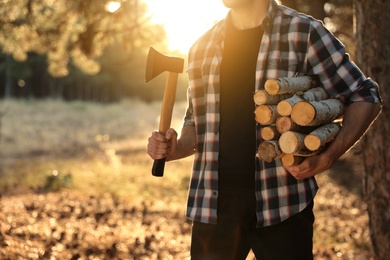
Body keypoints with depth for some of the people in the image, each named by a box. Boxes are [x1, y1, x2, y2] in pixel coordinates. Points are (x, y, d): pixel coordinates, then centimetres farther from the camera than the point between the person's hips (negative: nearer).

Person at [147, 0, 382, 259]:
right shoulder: (202, 47, 12)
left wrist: (327, 157, -15)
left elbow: (365, 97, 1)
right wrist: (177, 147, -1)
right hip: (213, 202, 3)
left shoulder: (304, 33, -1)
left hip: (282, 202, -3)